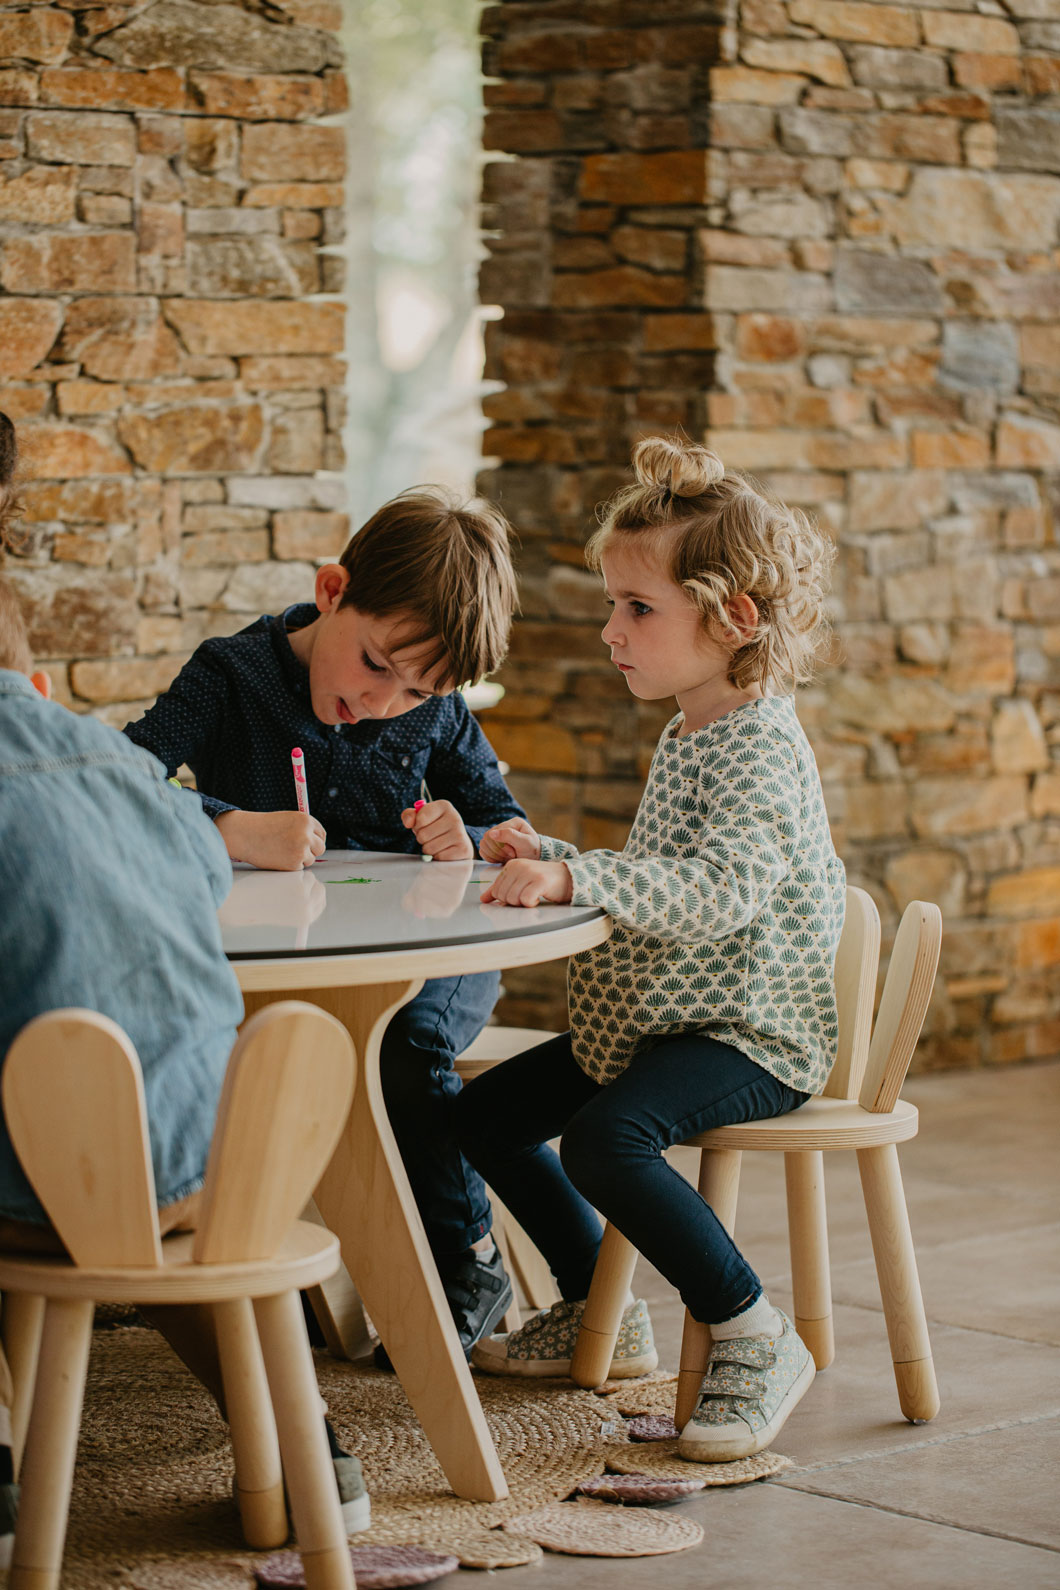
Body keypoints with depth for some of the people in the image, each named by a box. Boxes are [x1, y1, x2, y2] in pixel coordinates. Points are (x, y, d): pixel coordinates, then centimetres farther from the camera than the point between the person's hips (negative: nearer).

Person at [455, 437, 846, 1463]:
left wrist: (573, 877, -42)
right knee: (482, 1114, 14)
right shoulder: (686, 735, 12)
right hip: (661, 1019, 11)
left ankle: (755, 1338, -19)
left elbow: (722, 891, -37)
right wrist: (546, 857, 8)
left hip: (753, 1034, -11)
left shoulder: (760, 746, -20)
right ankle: (598, 1311, 27)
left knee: (606, 1137, -34)